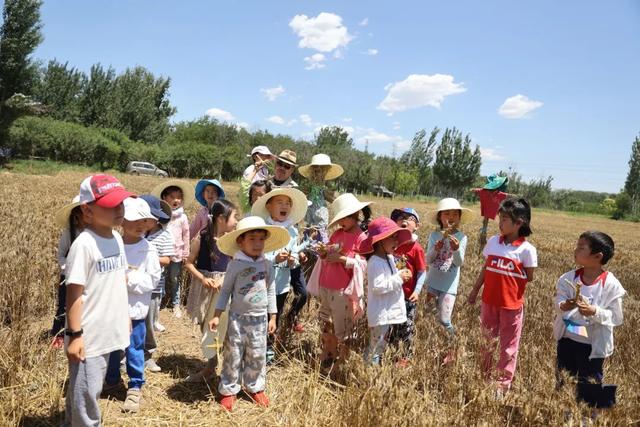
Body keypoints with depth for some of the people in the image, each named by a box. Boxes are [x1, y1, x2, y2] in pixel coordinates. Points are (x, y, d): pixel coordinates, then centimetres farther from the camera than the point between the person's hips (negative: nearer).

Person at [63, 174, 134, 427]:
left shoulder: (117, 238, 3)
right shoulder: (84, 244, -20)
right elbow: (74, 292, -19)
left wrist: (125, 316, 17)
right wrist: (74, 334, -17)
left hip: (108, 331, 8)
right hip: (88, 335, -8)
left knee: (87, 387, 23)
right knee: (86, 391, 5)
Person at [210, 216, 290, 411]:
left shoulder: (267, 265, 0)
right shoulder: (235, 265, -9)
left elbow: (271, 292, 8)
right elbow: (225, 291, -3)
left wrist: (272, 317, 9)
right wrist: (217, 315, -6)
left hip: (259, 319, 3)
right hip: (237, 318, -3)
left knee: (257, 356, 11)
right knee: (233, 355, 6)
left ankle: (255, 388, 29)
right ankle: (228, 390, 21)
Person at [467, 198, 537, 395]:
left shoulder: (526, 249, -12)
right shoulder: (493, 242, 1)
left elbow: (529, 277, -5)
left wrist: (511, 276, -16)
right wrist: (475, 290, 13)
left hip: (512, 304, -4)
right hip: (489, 301, 4)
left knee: (508, 346, 9)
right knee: (487, 342, 17)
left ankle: (503, 385, 22)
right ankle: (485, 378, 34)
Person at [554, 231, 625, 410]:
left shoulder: (610, 285, -16)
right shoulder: (569, 278, -4)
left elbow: (616, 317, -14)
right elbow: (558, 302, -8)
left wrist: (594, 311, -29)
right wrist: (564, 306, -29)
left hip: (593, 345, -4)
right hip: (567, 340, 4)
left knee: (589, 389, 11)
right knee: (563, 383, 20)